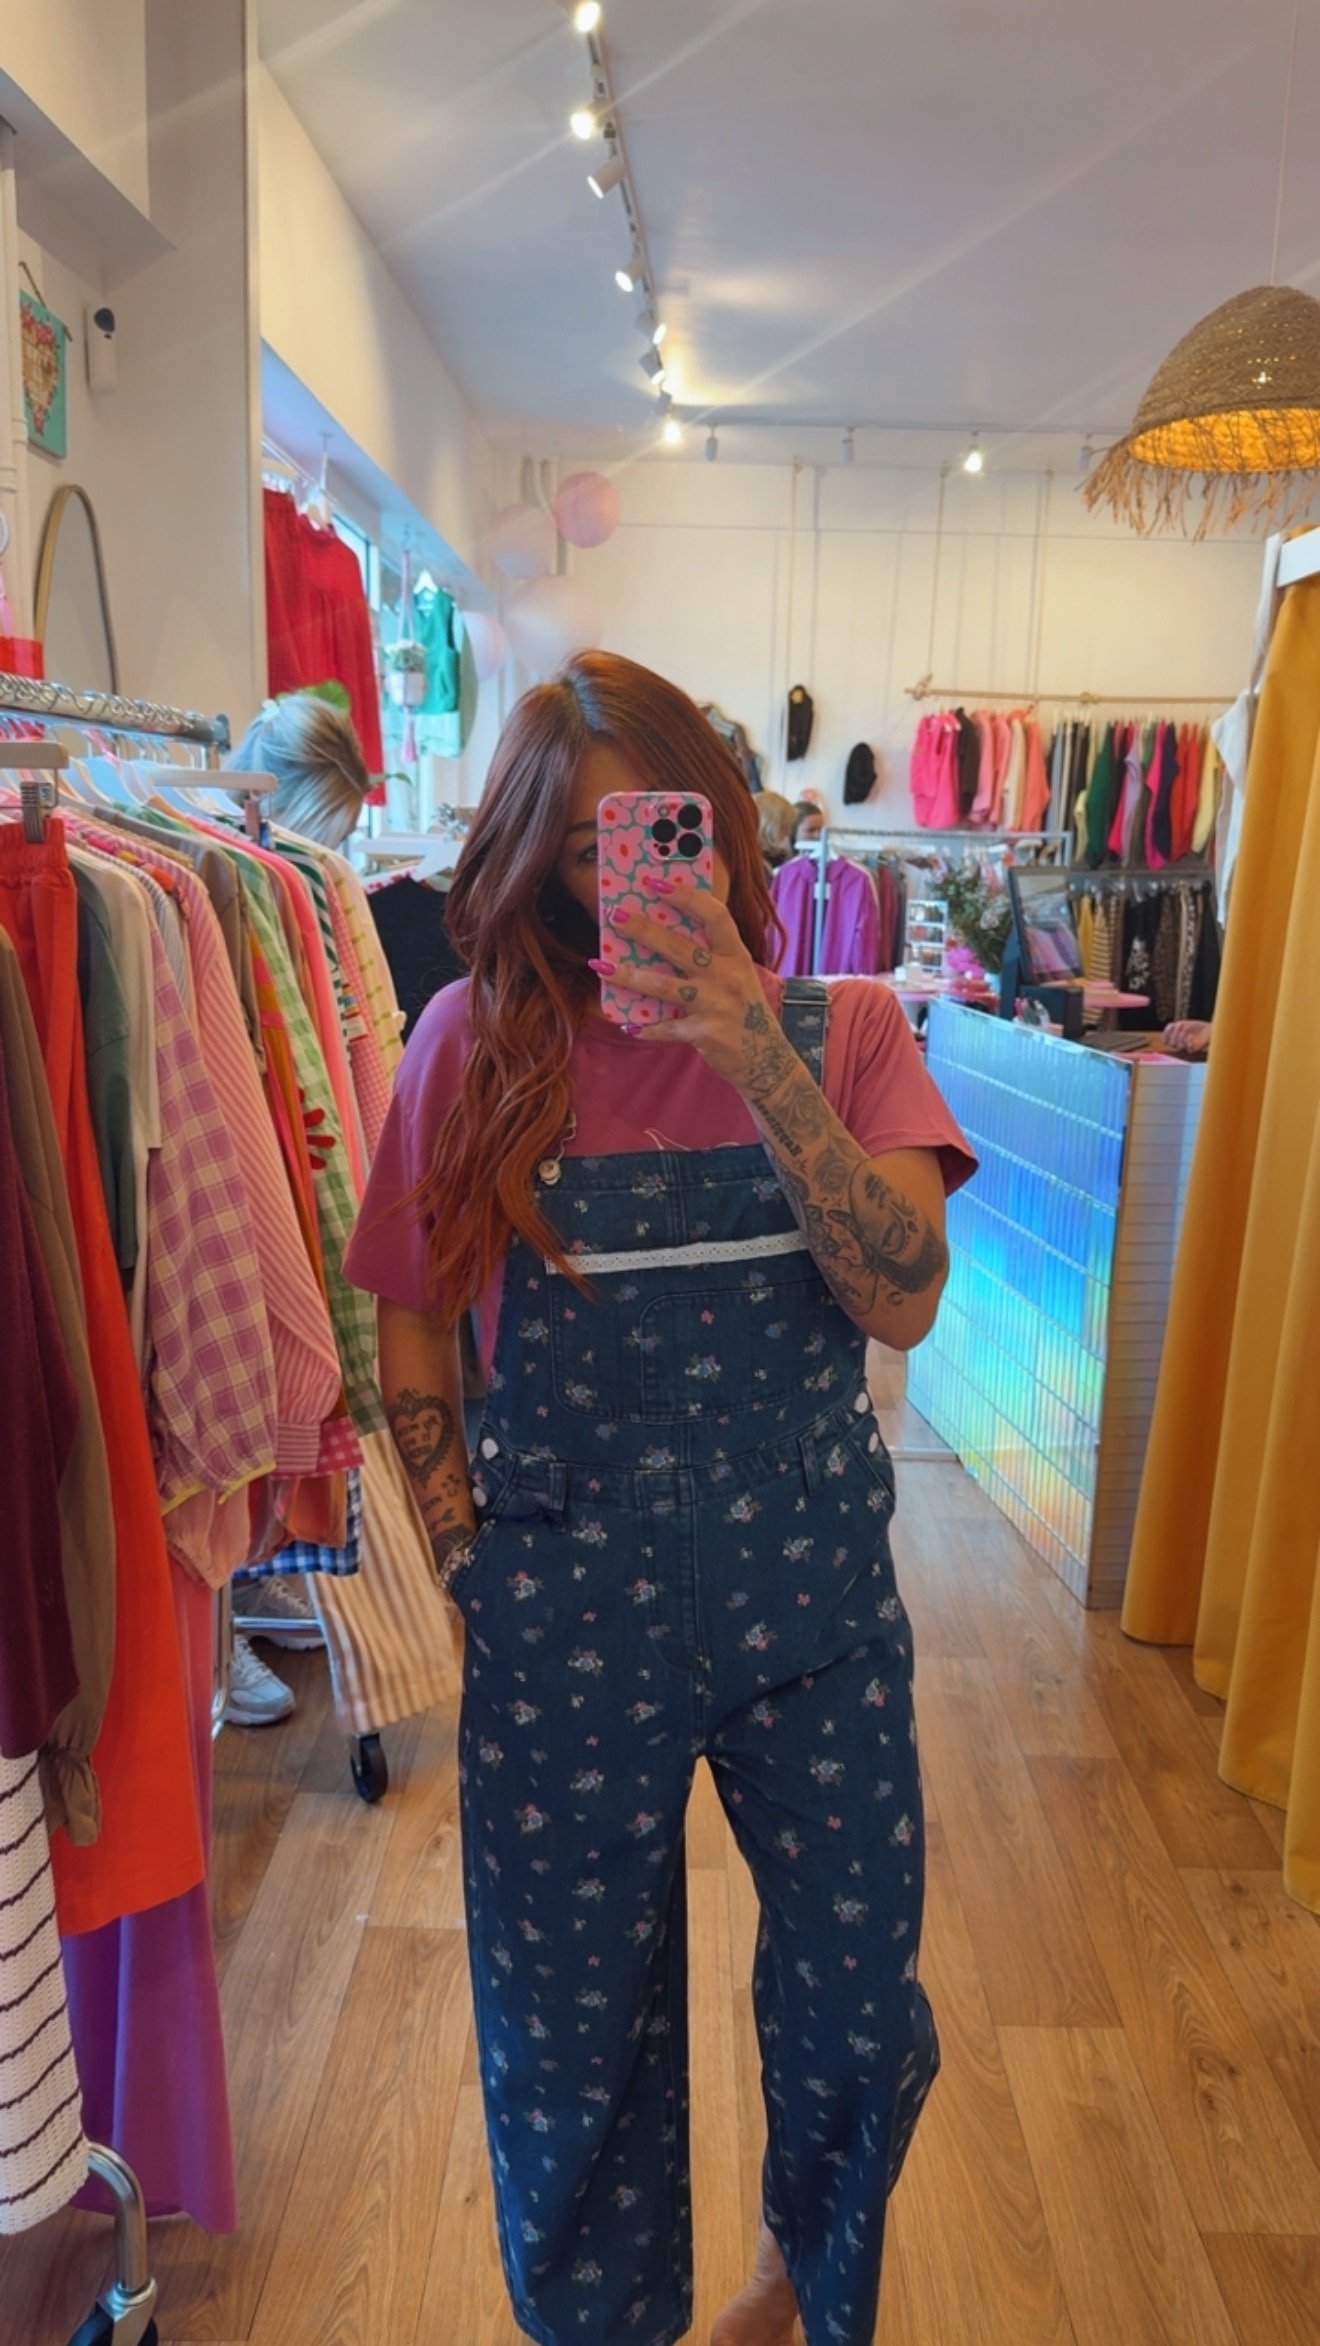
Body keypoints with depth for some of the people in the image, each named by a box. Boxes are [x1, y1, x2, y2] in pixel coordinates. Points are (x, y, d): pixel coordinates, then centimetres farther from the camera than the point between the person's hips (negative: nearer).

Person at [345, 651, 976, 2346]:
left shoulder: (842, 1029, -4)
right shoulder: (479, 1043, -6)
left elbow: (905, 1297, -17)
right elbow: (409, 1321, 2)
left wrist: (757, 1054, -26)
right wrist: (468, 1560, -2)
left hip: (812, 1602, 1)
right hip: (568, 1622, 0)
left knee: (859, 2007, 18)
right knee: (571, 2031, 18)